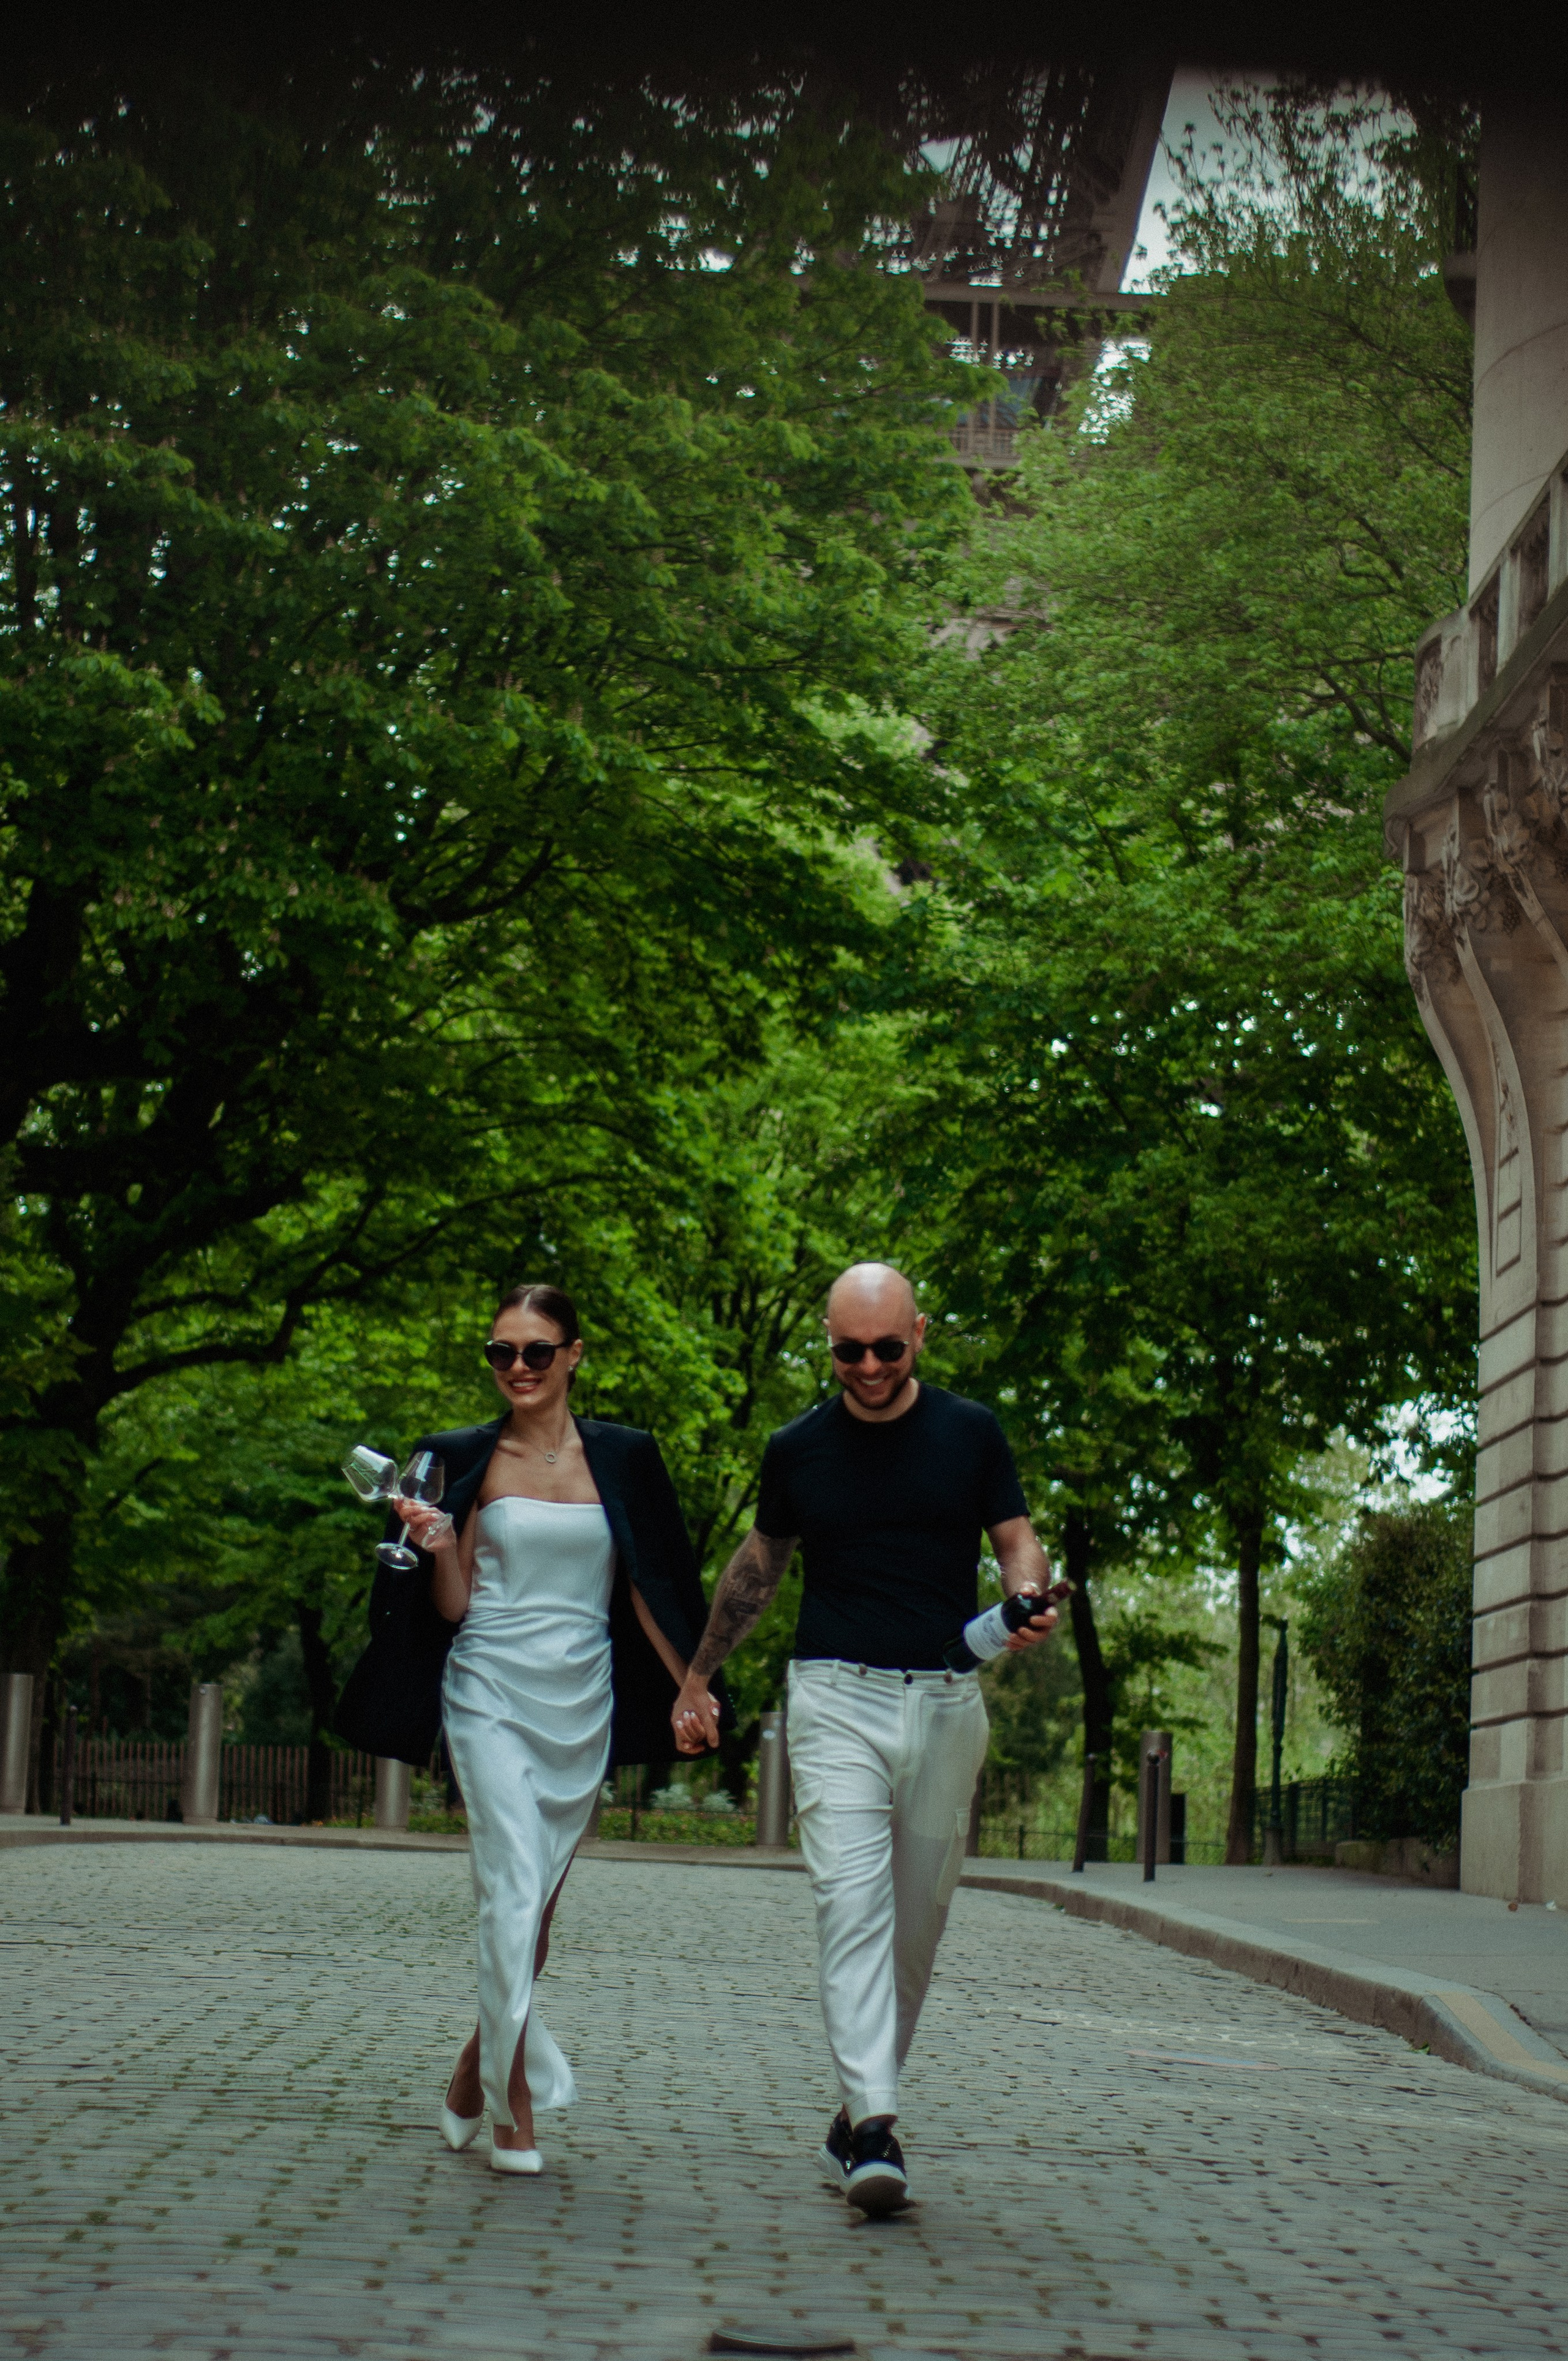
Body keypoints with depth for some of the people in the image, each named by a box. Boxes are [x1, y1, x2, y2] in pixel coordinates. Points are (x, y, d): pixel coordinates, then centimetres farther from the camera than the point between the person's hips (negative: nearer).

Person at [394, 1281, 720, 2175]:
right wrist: (440, 1548, -17)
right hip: (492, 1691, -2)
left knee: (539, 1900, 9)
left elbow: (648, 1587, 9)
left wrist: (691, 1689, 6)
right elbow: (456, 1606, 2)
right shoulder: (468, 1460, 2)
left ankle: (476, 2073, 28)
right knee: (514, 1886, -15)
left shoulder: (622, 1456, 5)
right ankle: (516, 2110, -11)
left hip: (583, 1701, 2)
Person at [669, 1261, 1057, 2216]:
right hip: (837, 1697, -1)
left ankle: (858, 2115, 19)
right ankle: (876, 2129, -22)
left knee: (917, 1922, 6)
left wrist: (1030, 1597, -15)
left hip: (945, 1701, 1)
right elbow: (760, 1565, 19)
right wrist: (699, 1677, 23)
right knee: (852, 1898, -16)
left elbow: (1019, 1541, 9)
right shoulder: (799, 1449, 6)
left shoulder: (970, 1433, 4)